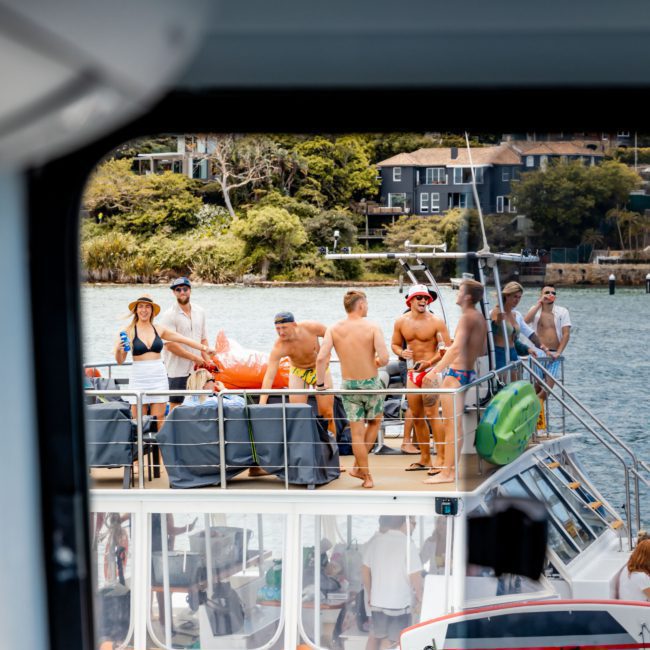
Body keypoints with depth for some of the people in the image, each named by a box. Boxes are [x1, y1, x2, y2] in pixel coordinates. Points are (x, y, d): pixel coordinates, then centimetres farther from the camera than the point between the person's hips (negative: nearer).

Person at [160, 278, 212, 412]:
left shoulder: (200, 312, 10)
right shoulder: (170, 315, -9)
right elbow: (170, 345, -15)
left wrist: (207, 360, 2)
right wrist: (194, 357, -14)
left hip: (197, 369, 5)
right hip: (177, 370, -5)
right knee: (175, 405, -1)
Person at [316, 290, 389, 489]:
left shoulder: (334, 329, -5)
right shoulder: (372, 327, -12)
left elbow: (321, 358, -15)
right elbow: (384, 358, -20)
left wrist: (320, 383, -3)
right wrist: (375, 363, 3)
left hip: (348, 385, 2)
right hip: (371, 383, -2)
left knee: (357, 432, 10)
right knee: (375, 421, 23)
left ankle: (366, 476, 17)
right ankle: (358, 466, 20)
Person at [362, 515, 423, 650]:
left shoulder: (376, 540, -1)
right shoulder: (407, 544, -17)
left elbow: (365, 570, 6)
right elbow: (415, 576, -18)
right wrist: (419, 596, -1)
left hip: (377, 601, 5)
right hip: (399, 603, -5)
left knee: (374, 637, 20)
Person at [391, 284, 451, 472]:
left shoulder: (436, 322, -9)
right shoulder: (401, 322, 5)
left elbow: (448, 348, -10)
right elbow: (394, 344, 15)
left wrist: (430, 362, -22)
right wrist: (402, 353, -7)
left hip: (431, 370, -6)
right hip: (412, 372, 6)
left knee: (432, 414, -13)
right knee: (416, 416, 9)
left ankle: (440, 458, -11)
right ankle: (425, 459, 17)